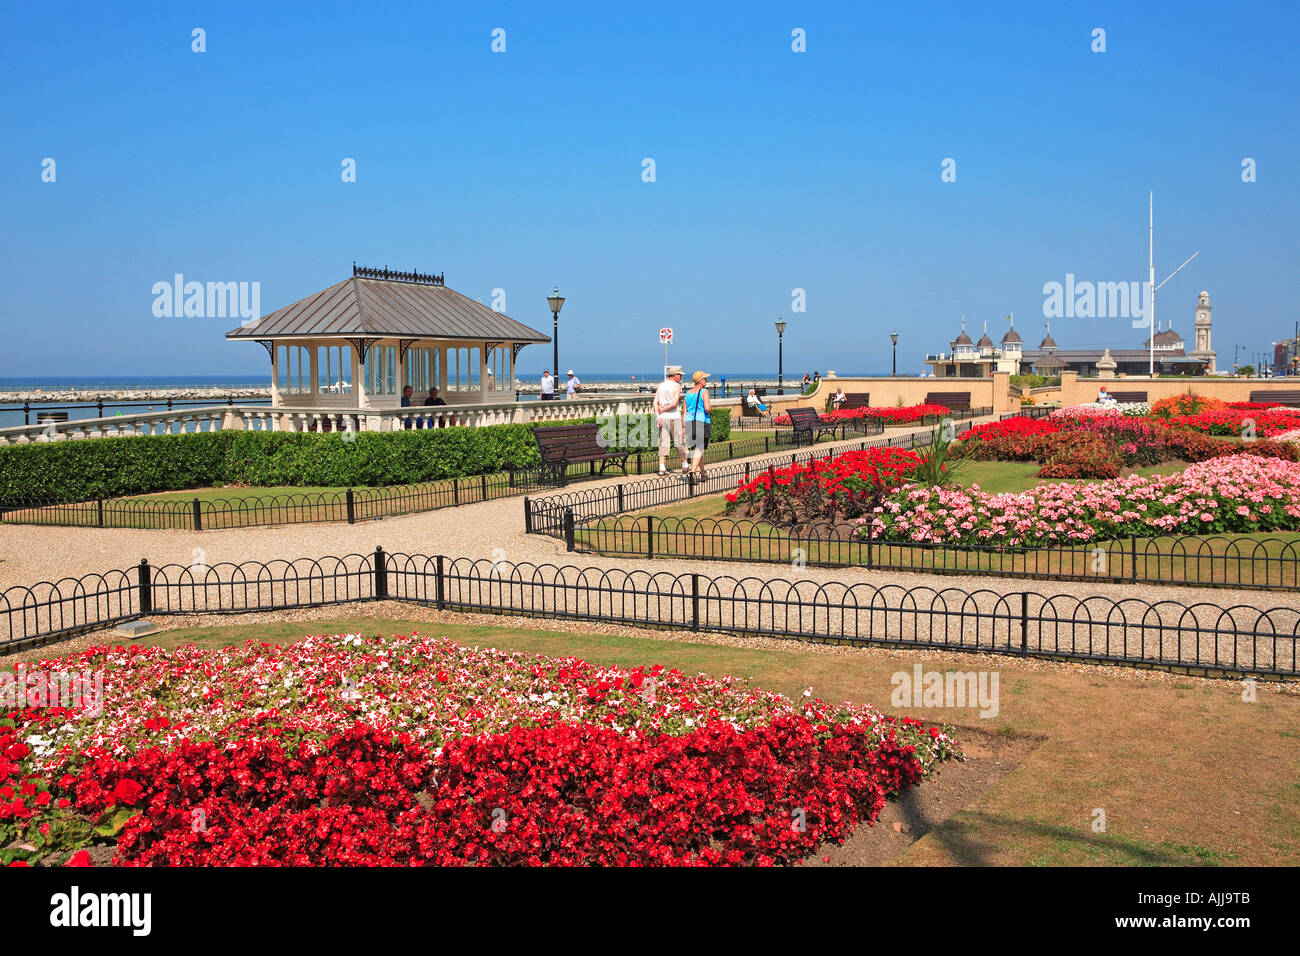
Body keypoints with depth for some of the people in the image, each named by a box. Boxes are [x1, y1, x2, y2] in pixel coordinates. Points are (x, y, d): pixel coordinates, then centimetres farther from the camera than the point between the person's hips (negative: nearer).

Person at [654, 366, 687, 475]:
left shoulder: (660, 385, 9)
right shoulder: (677, 386, -8)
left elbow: (655, 402, 1)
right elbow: (674, 404, -16)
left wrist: (658, 415, -7)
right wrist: (663, 409, -1)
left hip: (663, 417, 5)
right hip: (674, 417, -5)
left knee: (663, 442, 3)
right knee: (680, 441, 10)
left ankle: (662, 467, -6)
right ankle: (685, 464, 23)